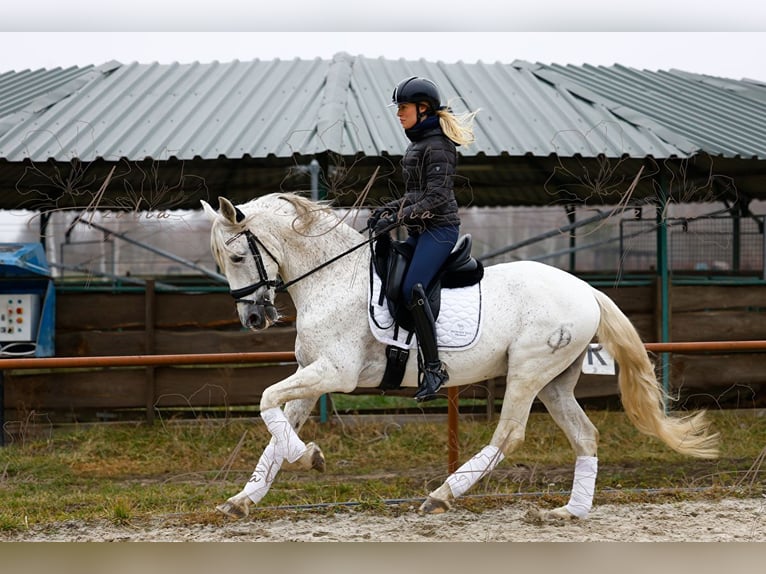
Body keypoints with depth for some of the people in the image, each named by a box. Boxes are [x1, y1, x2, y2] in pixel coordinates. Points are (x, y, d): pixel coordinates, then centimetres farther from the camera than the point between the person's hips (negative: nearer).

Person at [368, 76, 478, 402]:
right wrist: (388, 210, 11)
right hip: (419, 231, 11)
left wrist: (398, 217, -23)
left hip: (439, 227, -11)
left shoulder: (437, 146, -12)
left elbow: (435, 197, -19)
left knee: (412, 287, -25)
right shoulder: (417, 144, 18)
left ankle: (433, 366, -24)